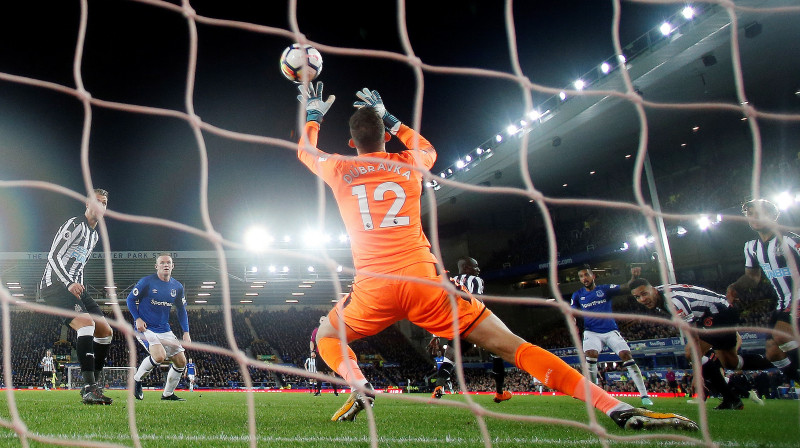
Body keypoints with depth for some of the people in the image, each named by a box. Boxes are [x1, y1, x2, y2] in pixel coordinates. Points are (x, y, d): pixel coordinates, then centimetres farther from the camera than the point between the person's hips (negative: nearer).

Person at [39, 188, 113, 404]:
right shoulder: (75, 225, -10)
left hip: (74, 287, 10)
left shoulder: (95, 235, 19)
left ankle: (95, 385, 8)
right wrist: (69, 284, -29)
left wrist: (79, 287, 20)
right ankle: (89, 388, -35)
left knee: (106, 332, 4)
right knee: (87, 323, -30)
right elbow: (53, 257, -17)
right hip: (55, 286, -10)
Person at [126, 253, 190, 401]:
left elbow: (181, 311, 15)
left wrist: (186, 332, 5)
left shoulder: (177, 287, 6)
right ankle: (136, 380, -2)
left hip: (165, 329, 6)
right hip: (145, 328, -6)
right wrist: (137, 319, -14)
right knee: (159, 356, -28)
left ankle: (168, 393, 19)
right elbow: (131, 299, -1)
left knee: (181, 362, 1)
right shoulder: (146, 282, -9)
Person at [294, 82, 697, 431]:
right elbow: (426, 149, 40)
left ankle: (359, 388, -5)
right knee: (509, 345, 1)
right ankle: (617, 407, -11)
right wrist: (388, 117, 48)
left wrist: (313, 115, 51)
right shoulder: (408, 166, 13)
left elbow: (305, 151, 34)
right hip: (423, 280, 0)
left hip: (374, 287, 0)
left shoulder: (339, 171, 10)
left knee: (327, 337, 28)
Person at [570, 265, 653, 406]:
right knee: (591, 355, -26)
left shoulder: (605, 289, 2)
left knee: (626, 355, -15)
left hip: (611, 330, 0)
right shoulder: (577, 295, 7)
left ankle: (644, 395, -8)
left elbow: (626, 289, -9)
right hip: (591, 332, 1)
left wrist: (633, 277, -28)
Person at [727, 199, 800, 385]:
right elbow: (752, 276, 21)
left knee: (781, 336, -26)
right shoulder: (751, 247, 10)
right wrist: (735, 288, 3)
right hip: (784, 304, 7)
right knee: (773, 353, 0)